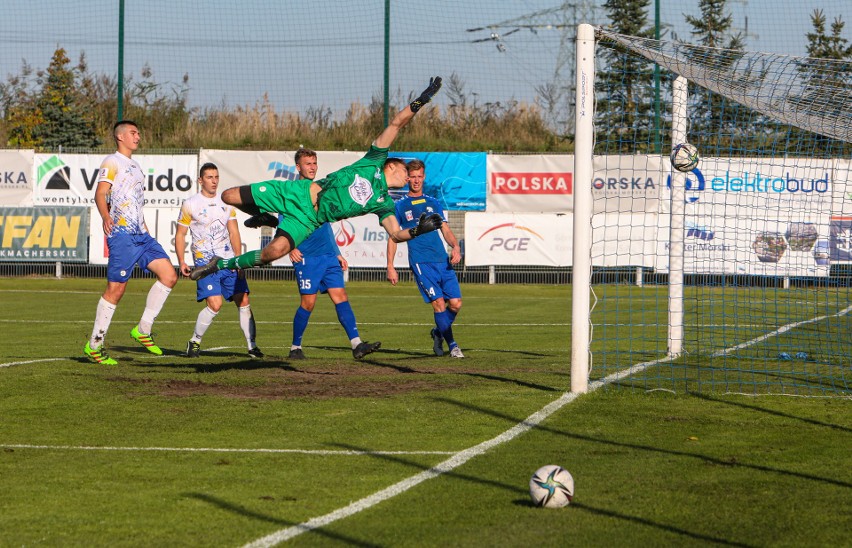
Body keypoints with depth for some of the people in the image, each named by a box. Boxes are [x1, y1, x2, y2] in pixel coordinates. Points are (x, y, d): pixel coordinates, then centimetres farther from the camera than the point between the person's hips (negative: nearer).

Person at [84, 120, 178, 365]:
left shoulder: (135, 167, 24)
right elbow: (100, 194, -15)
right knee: (115, 289, -8)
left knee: (169, 275, -3)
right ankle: (94, 346, 0)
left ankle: (143, 330, 5)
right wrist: (106, 218, -33)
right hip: (122, 234, -8)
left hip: (141, 234, 8)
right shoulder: (111, 162, -3)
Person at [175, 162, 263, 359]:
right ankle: (194, 342, 0)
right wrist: (181, 262, -7)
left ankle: (251, 346, 5)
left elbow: (234, 233, 13)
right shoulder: (190, 205, 0)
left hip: (229, 261, 5)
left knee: (243, 301, -2)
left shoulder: (226, 203, 12)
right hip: (205, 263, -4)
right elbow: (180, 235, 4)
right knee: (215, 304, -18)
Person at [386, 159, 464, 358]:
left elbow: (445, 230, 15)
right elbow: (393, 237, 8)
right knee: (439, 303, -13)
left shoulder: (433, 203, 17)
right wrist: (390, 266, 0)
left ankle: (439, 333, 23)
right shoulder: (400, 206, 8)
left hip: (442, 260, 4)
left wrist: (455, 246, -5)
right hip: (420, 262, -4)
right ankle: (452, 345, -5)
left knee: (455, 303, -3)